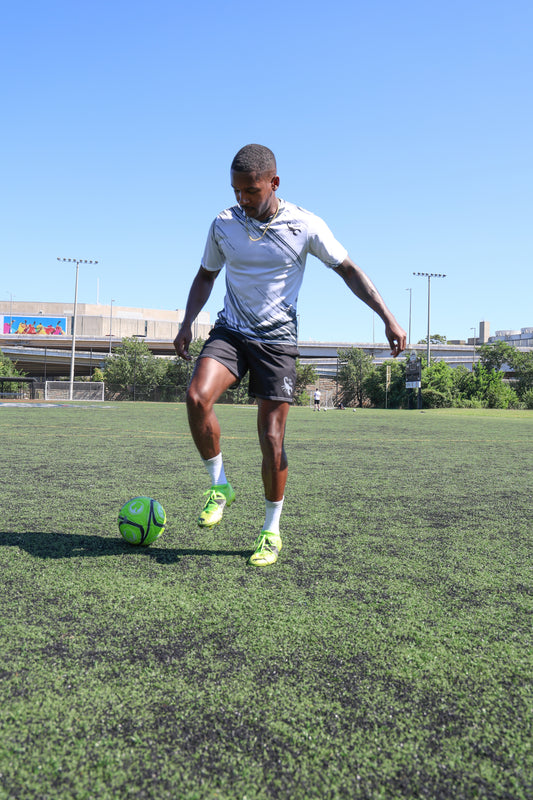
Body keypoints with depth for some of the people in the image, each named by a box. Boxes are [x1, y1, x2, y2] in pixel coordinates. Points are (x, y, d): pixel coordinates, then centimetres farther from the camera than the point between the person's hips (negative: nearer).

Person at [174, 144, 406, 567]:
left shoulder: (306, 225, -6)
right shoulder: (223, 224, 1)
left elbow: (348, 269, 2)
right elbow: (206, 276, 16)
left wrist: (388, 318, -5)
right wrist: (187, 323, 2)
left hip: (277, 339, -2)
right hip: (231, 330, 2)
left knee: (272, 439, -6)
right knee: (197, 396, -26)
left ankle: (271, 531, 14)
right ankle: (220, 486, -3)